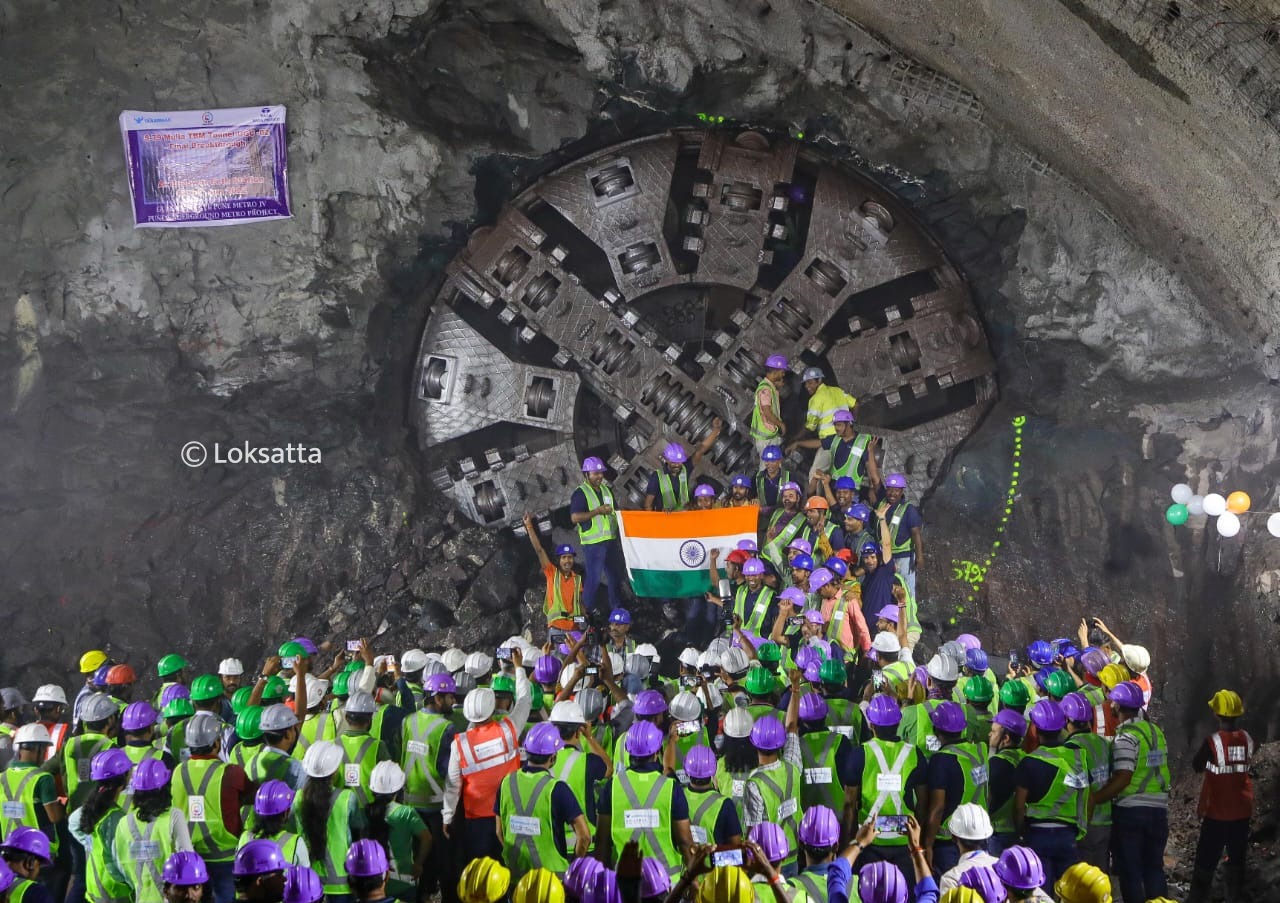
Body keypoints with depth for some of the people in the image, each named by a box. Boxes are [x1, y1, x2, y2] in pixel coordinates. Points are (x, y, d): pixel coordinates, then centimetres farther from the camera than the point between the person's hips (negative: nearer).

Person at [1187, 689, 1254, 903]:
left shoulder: (1213, 741, -19)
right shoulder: (1247, 739, -5)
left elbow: (1196, 765, -5)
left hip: (1217, 811, -4)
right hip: (1242, 811, 4)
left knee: (1206, 860, 3)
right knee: (1237, 858, 16)